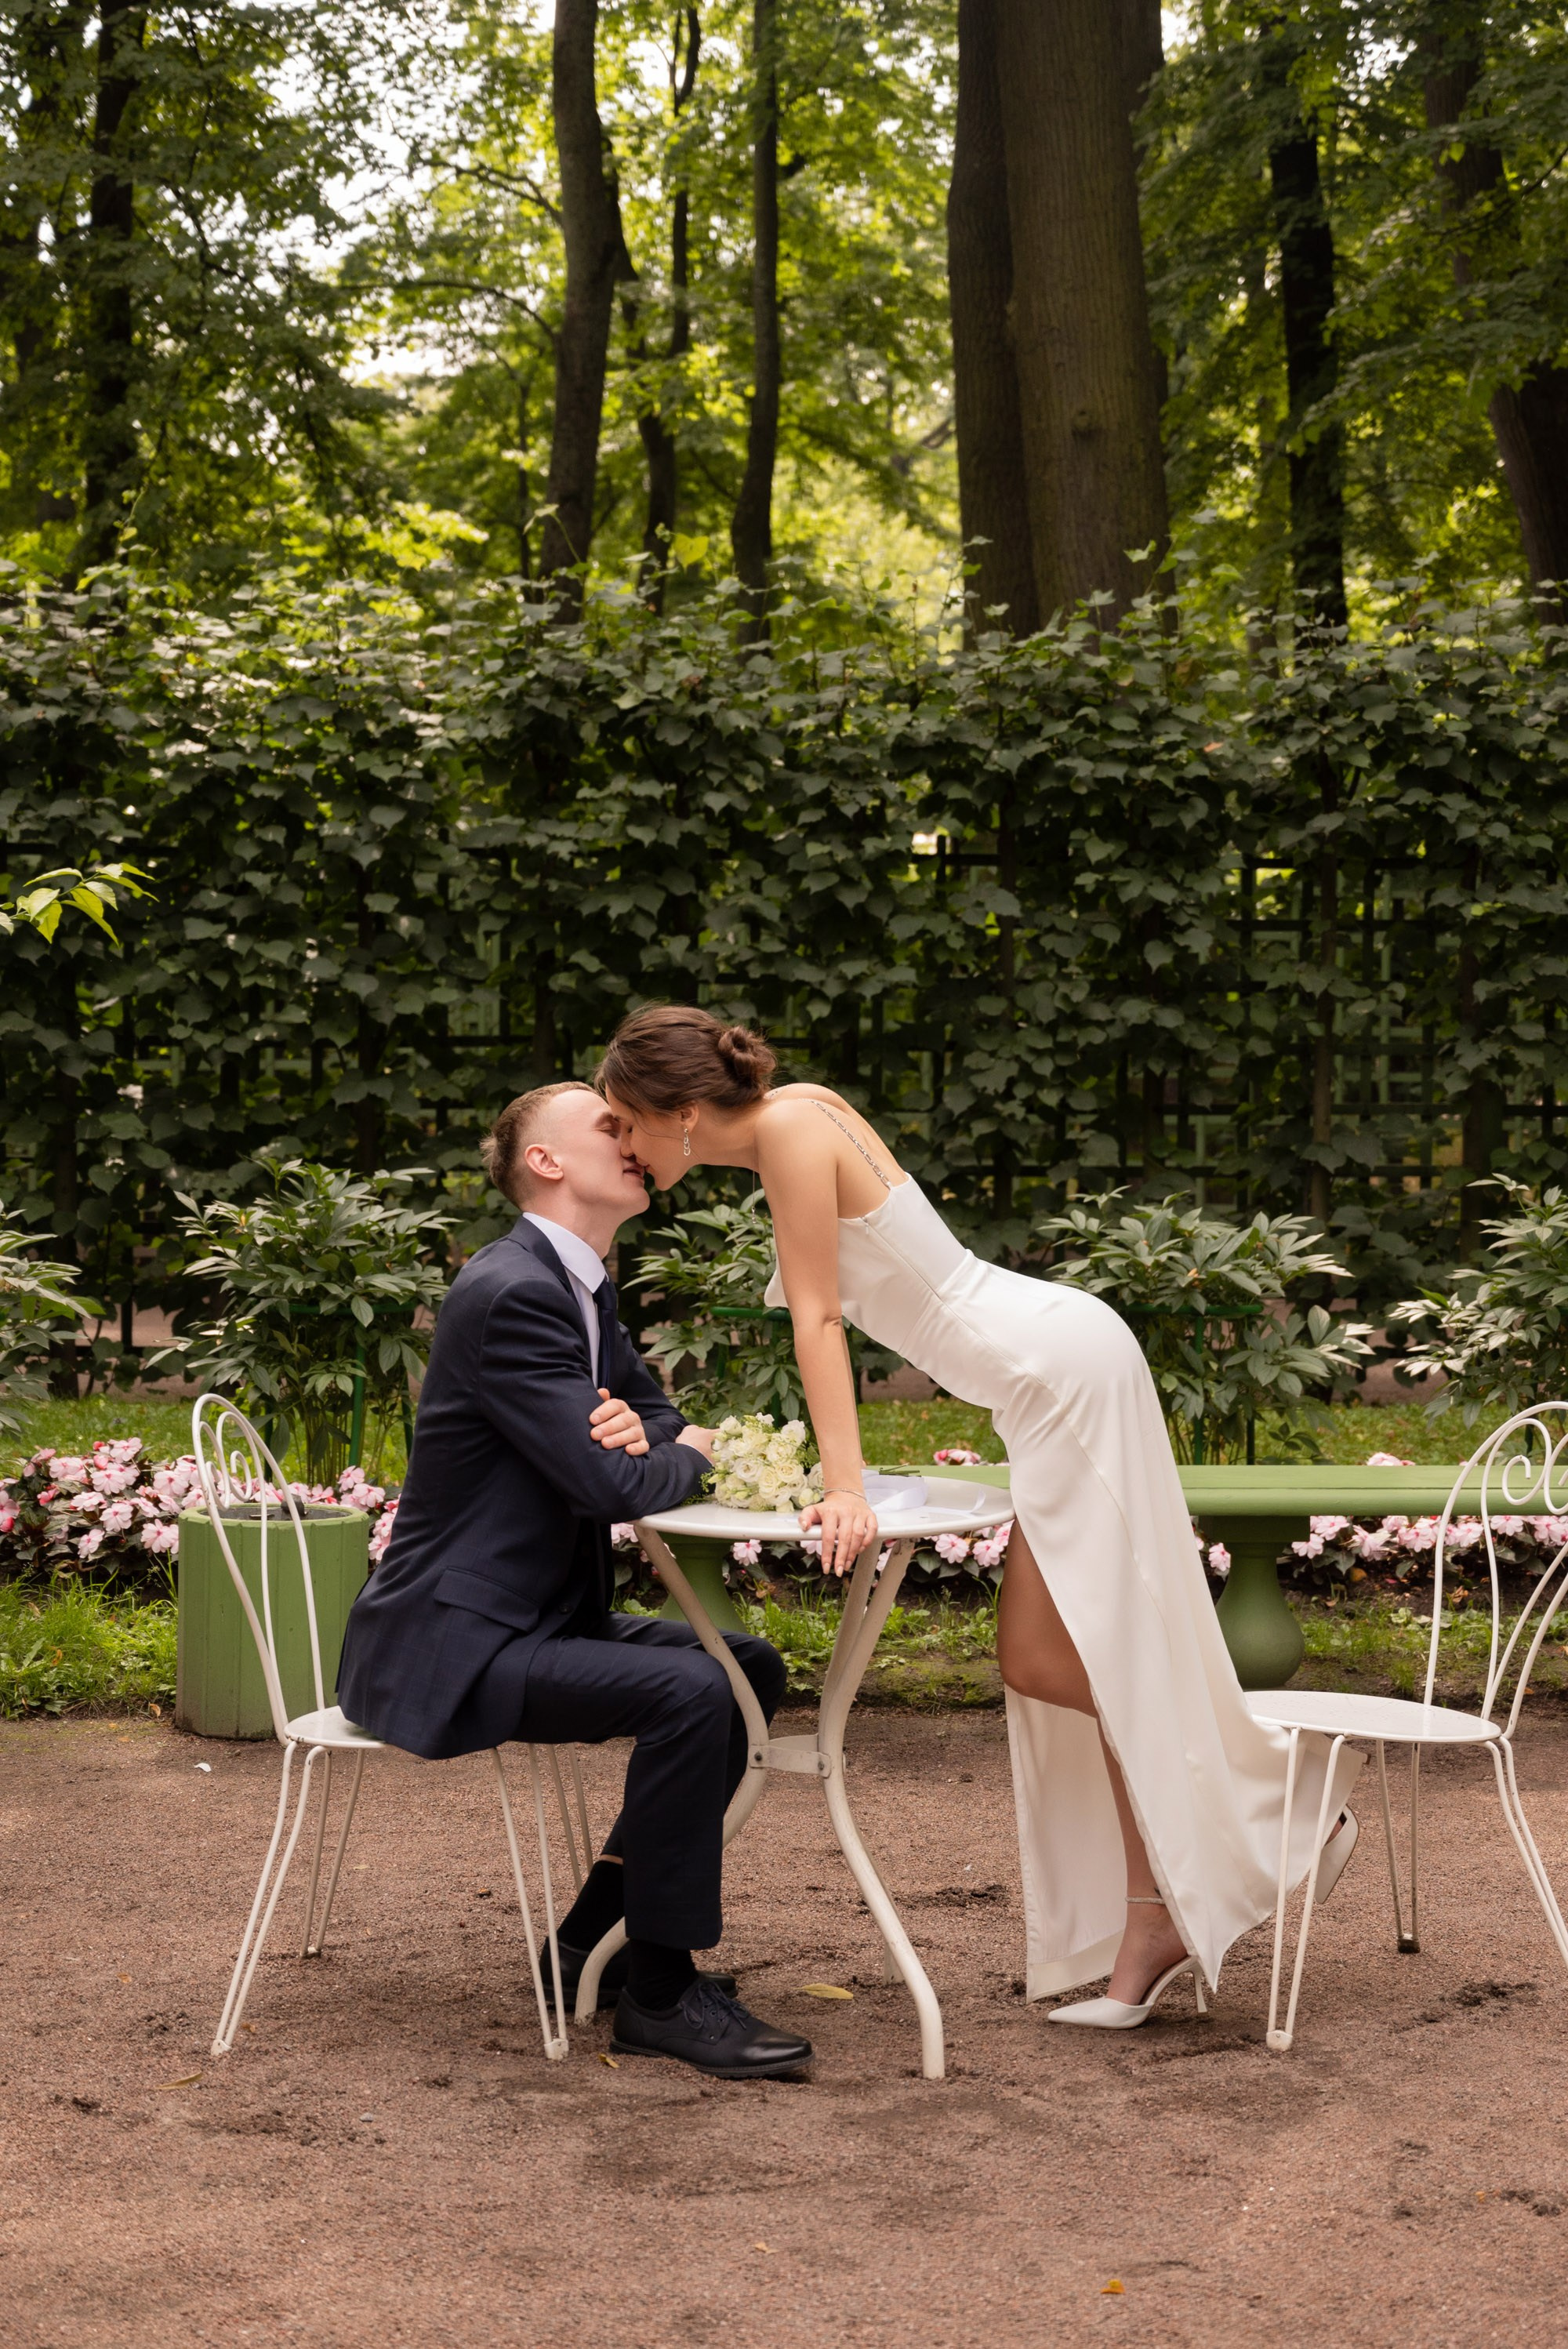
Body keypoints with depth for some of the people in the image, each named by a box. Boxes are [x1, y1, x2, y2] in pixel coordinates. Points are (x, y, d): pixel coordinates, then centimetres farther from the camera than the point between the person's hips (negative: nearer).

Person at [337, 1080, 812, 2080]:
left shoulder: (579, 1286, 13)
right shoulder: (512, 1294, -19)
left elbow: (659, 1414, 19)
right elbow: (615, 1486, -26)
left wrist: (642, 1429, -7)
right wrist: (690, 1452, -3)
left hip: (535, 1616, 11)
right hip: (447, 1649, -11)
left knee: (754, 1667, 11)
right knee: (690, 1691, -27)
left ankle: (596, 1939, 14)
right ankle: (660, 1992, -13)